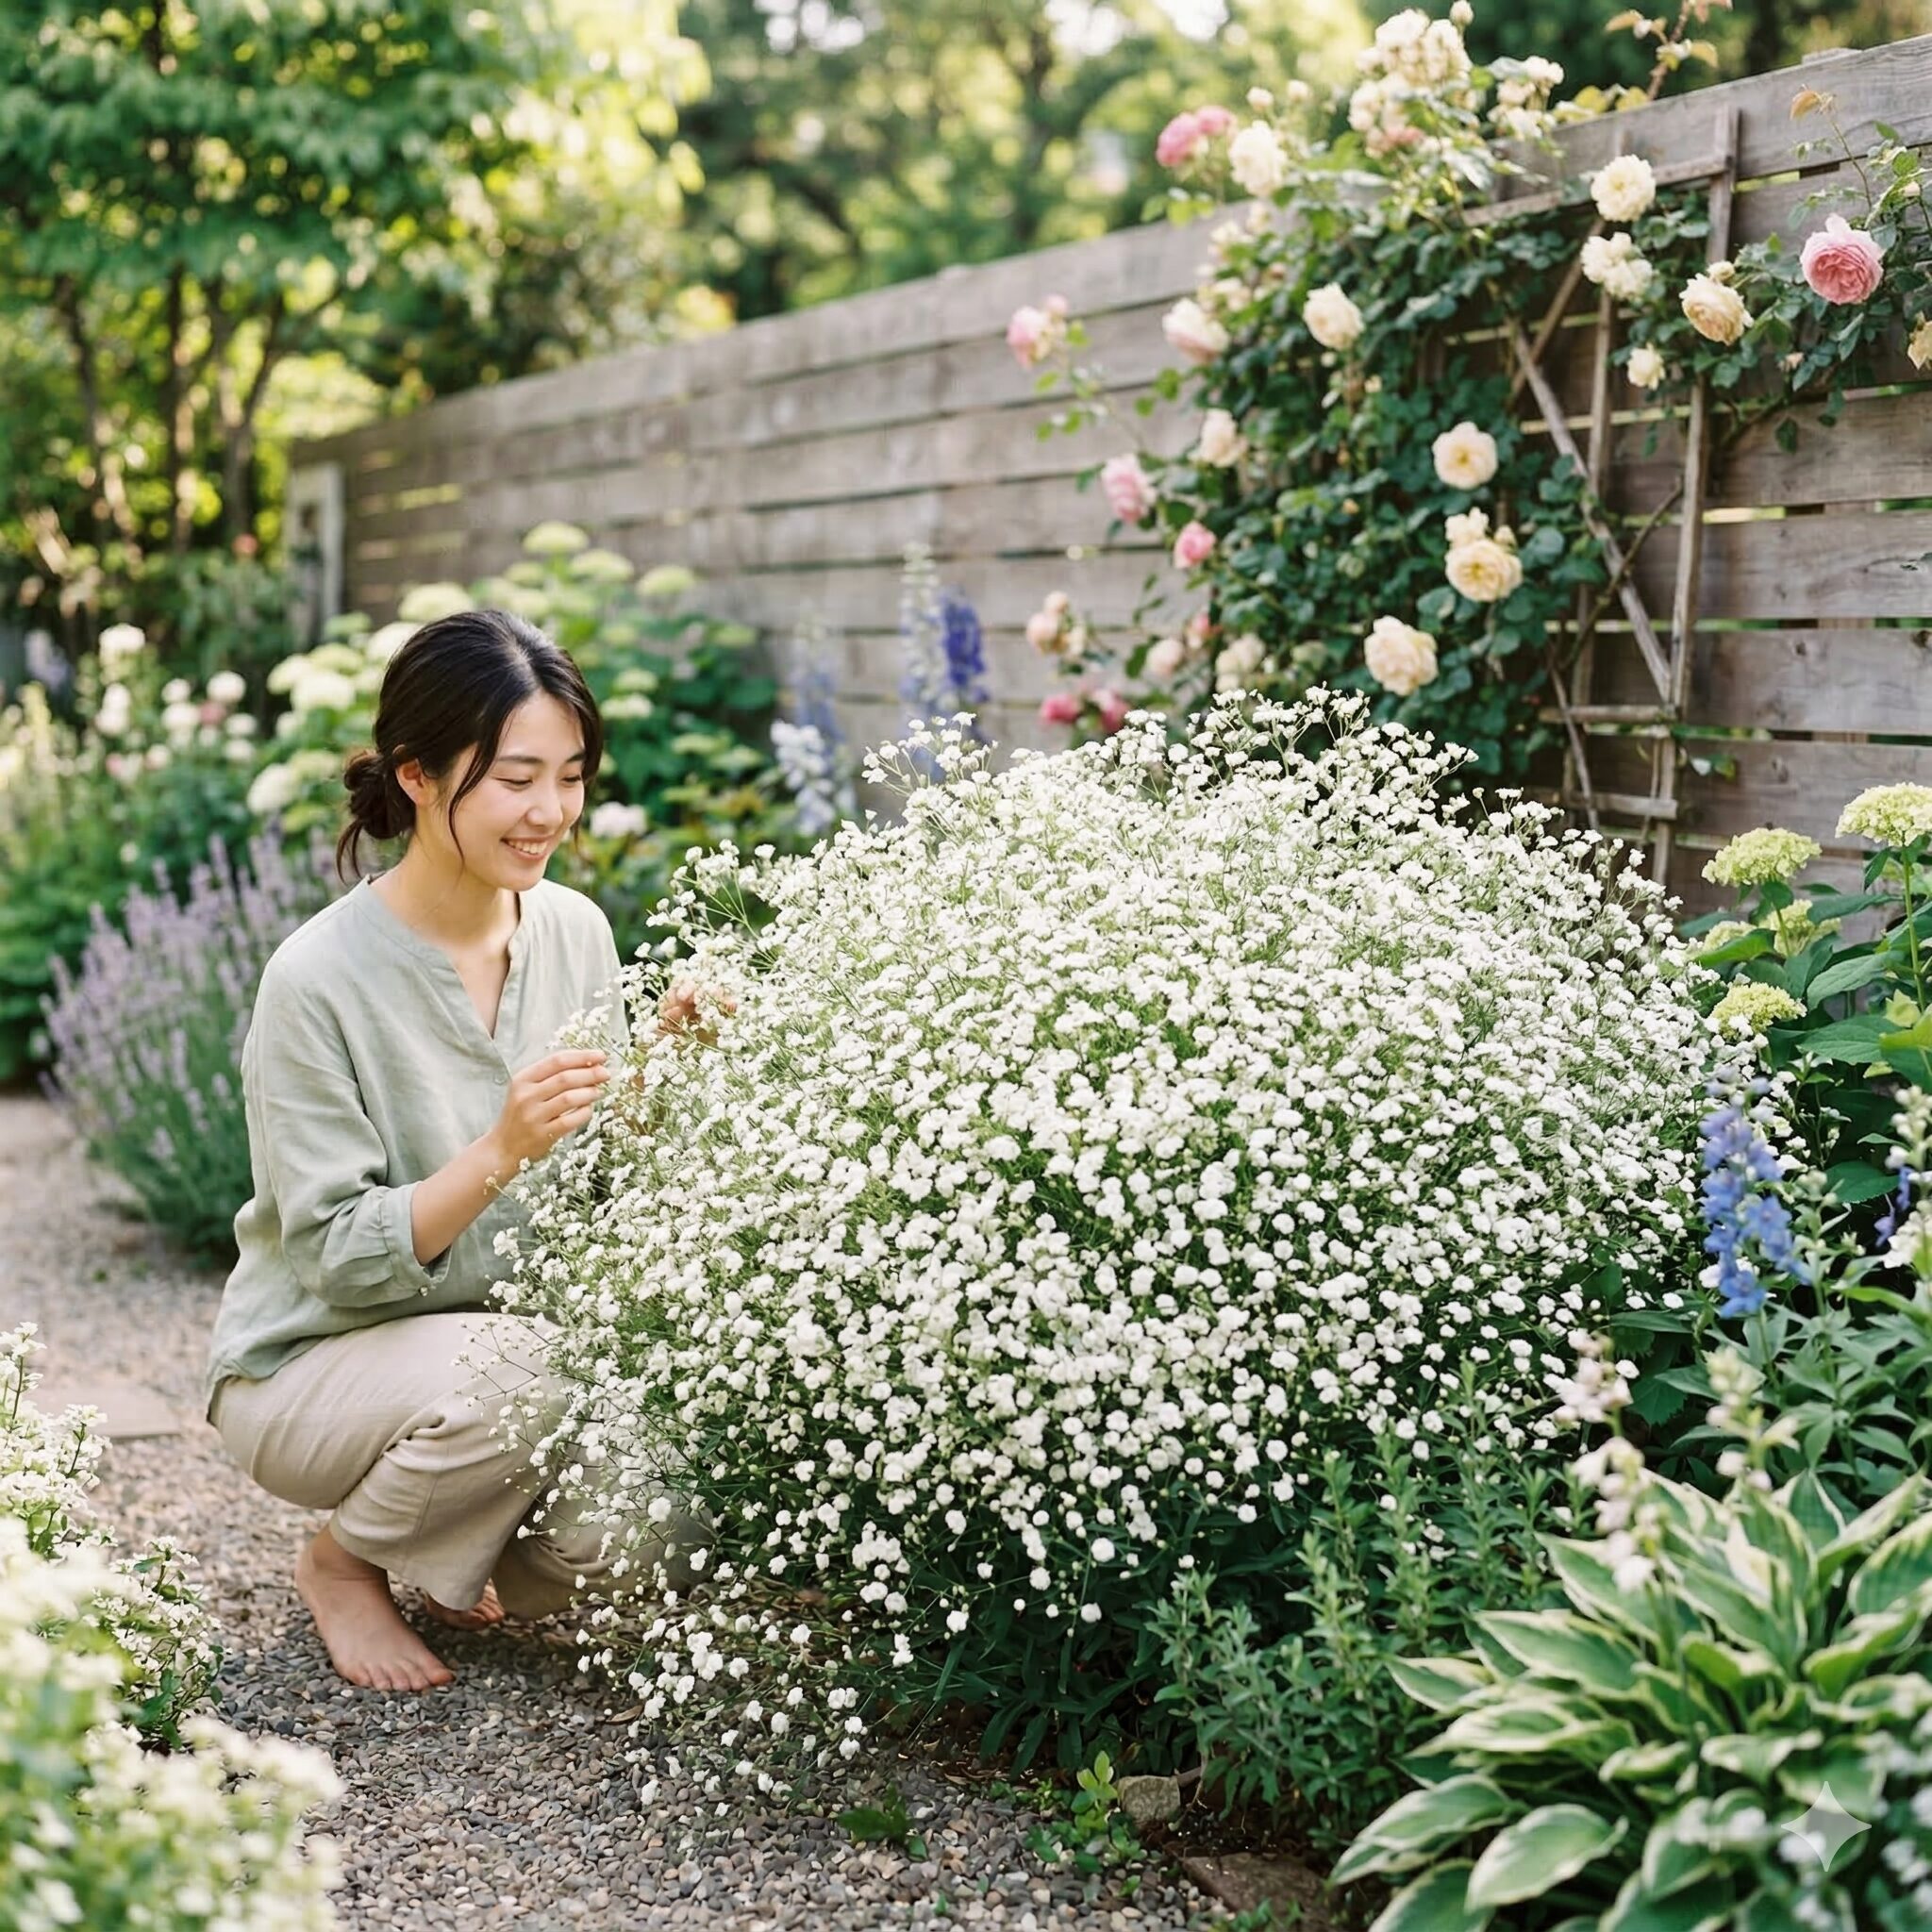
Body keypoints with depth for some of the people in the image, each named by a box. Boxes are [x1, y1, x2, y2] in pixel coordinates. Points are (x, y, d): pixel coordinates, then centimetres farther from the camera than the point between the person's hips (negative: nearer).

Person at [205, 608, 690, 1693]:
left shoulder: (576, 930, -4)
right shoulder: (319, 980, -21)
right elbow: (337, 1256, -20)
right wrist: (500, 1152, -33)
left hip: (512, 1337, 5)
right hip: (311, 1368, -5)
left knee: (676, 1509, -20)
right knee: (516, 1371, -35)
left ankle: (463, 1564, 14)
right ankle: (345, 1561, -2)